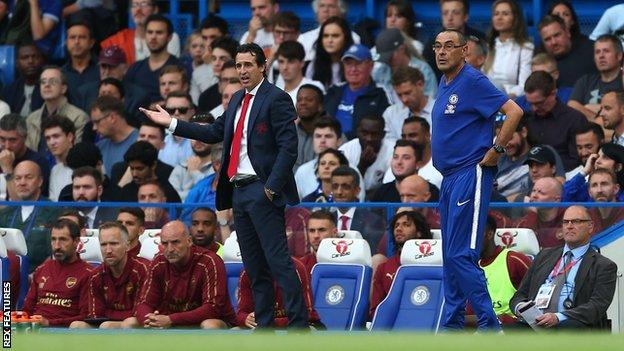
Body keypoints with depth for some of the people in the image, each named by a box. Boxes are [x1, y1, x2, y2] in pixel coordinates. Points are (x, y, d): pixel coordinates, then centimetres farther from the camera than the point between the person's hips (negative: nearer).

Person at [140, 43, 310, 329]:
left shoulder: (276, 99, -7)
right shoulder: (237, 100, 18)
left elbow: (288, 147, -13)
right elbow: (215, 133, 22)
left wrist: (271, 187, -18)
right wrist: (171, 123, 19)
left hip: (262, 190, -9)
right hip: (239, 191, 9)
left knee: (278, 261, -12)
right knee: (254, 268, 10)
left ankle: (299, 326, -13)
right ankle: (264, 327, 13)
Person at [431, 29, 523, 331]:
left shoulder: (472, 81, -12)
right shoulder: (445, 83, 15)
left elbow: (514, 112, -20)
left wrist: (496, 150, -16)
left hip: (470, 175, -10)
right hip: (449, 178, 10)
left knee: (460, 255, -15)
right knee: (450, 255, 11)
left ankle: (489, 325, -14)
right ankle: (452, 324, 15)